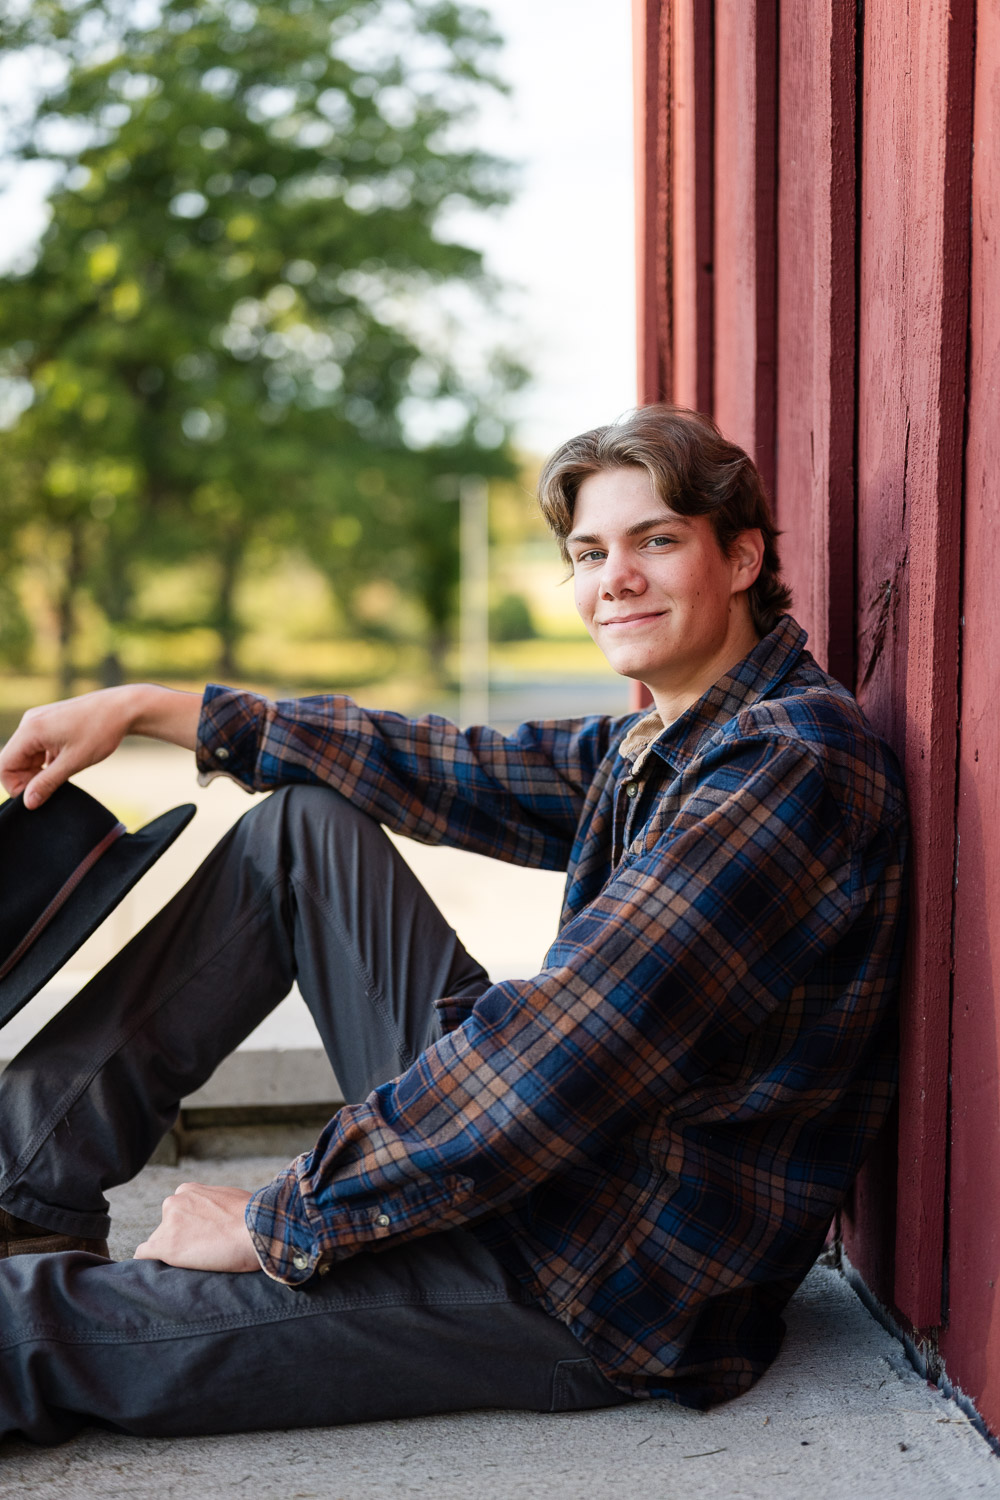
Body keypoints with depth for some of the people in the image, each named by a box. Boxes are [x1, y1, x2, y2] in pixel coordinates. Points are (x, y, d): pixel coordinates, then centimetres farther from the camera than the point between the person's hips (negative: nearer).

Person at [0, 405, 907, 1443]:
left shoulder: (789, 764, -22)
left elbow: (554, 1058, -27)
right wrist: (148, 708, 14)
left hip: (628, 1293, -9)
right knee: (301, 824, 9)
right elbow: (454, 774, 15)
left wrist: (279, 1224, -19)